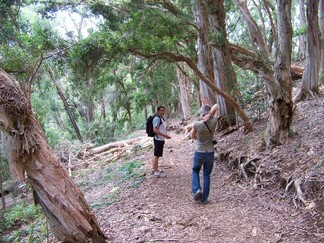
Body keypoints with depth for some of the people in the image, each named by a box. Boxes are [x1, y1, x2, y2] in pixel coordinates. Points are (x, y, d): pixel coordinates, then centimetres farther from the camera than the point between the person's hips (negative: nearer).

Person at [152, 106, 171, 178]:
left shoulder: (162, 118, 15)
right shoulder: (157, 118, -15)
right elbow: (155, 130, -23)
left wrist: (166, 135, 14)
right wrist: (164, 135, -23)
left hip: (161, 139, 10)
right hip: (158, 139, -10)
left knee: (157, 155, 16)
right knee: (156, 155, -5)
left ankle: (155, 169, 27)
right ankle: (156, 172, 0)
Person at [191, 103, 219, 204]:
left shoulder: (197, 124, -16)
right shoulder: (213, 122, -11)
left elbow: (193, 136, 2)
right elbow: (216, 106, -1)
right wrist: (210, 115, -15)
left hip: (199, 153, -2)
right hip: (210, 153, 2)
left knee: (195, 171, 24)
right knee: (207, 175, 14)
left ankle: (197, 190, 3)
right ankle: (204, 199, 18)